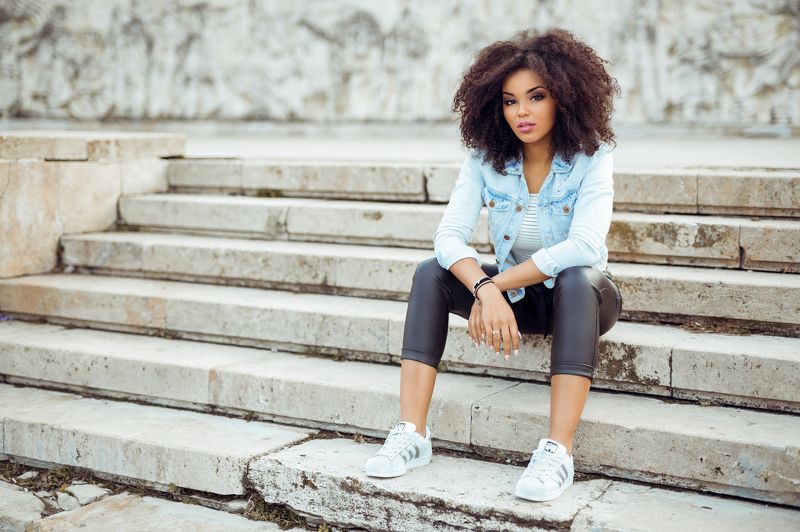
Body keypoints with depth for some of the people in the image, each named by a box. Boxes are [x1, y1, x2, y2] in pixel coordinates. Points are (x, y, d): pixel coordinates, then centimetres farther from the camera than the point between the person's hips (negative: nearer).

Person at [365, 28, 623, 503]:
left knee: (578, 277, -37)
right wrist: (486, 290, -38)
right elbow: (450, 235, -19)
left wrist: (498, 284, -29)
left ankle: (559, 451, -40)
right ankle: (413, 435, -25)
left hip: (581, 297, -3)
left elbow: (584, 247, -31)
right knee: (431, 273, -19)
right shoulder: (487, 157, -8)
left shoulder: (591, 157, -18)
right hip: (516, 298, 4)